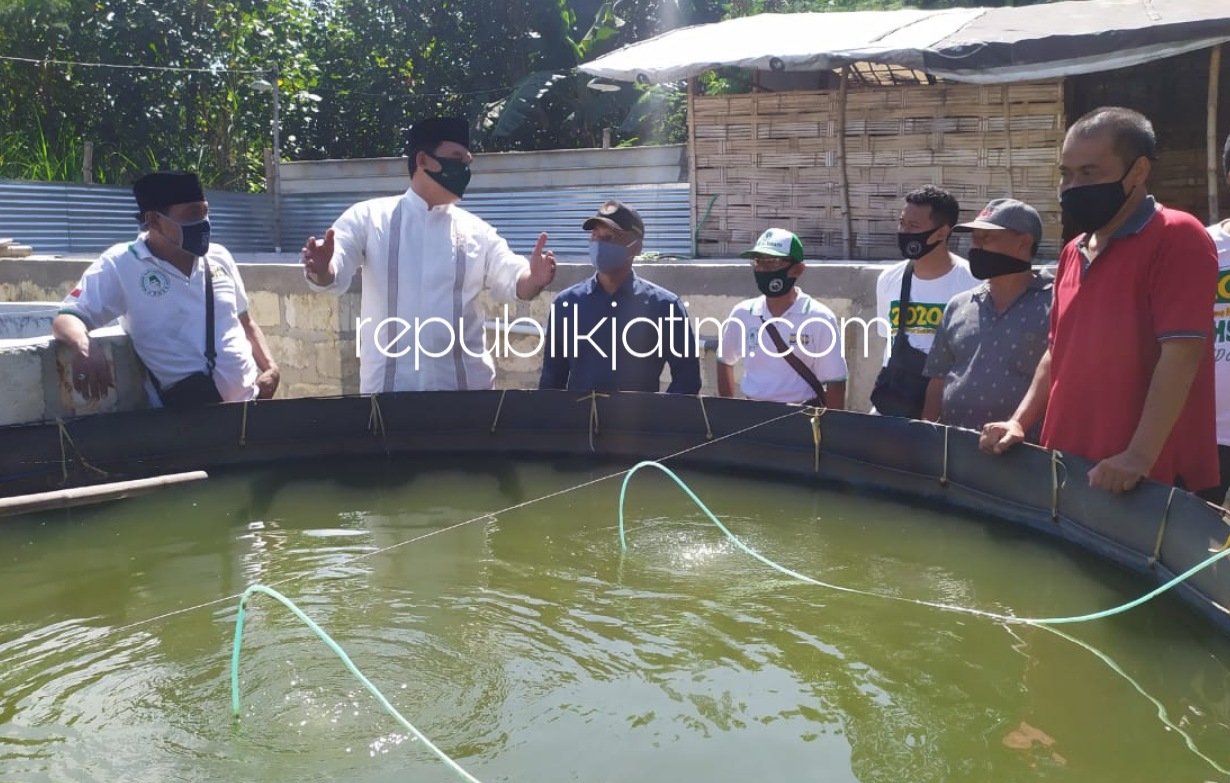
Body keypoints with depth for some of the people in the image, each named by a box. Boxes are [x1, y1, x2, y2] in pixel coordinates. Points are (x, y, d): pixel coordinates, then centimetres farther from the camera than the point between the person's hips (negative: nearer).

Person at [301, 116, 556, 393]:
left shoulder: (476, 231, 6)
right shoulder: (369, 217, 0)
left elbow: (515, 282, -1)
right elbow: (333, 273, -8)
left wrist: (533, 280, -25)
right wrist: (321, 270, -33)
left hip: (466, 384, 2)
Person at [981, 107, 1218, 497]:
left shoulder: (1178, 239, -10)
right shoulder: (1073, 252, 14)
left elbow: (1181, 354, -18)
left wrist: (1139, 457, -22)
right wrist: (1019, 423, 7)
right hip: (1070, 470, 7)